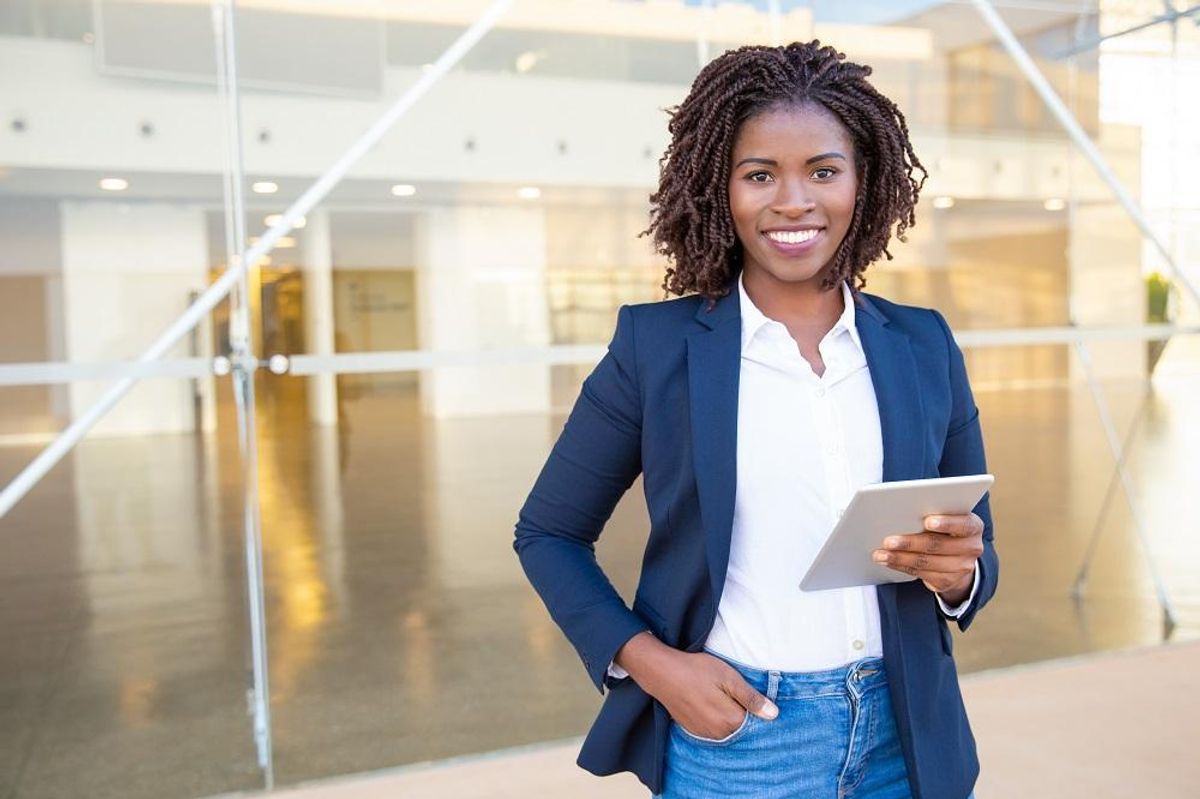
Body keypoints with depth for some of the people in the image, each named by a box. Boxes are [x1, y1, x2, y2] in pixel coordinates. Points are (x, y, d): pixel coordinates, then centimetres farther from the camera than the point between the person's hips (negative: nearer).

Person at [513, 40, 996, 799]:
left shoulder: (924, 346, 0)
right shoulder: (657, 345, -9)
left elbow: (978, 556, 8)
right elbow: (548, 533, -1)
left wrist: (956, 572, -15)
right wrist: (649, 663, -13)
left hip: (902, 737, 3)